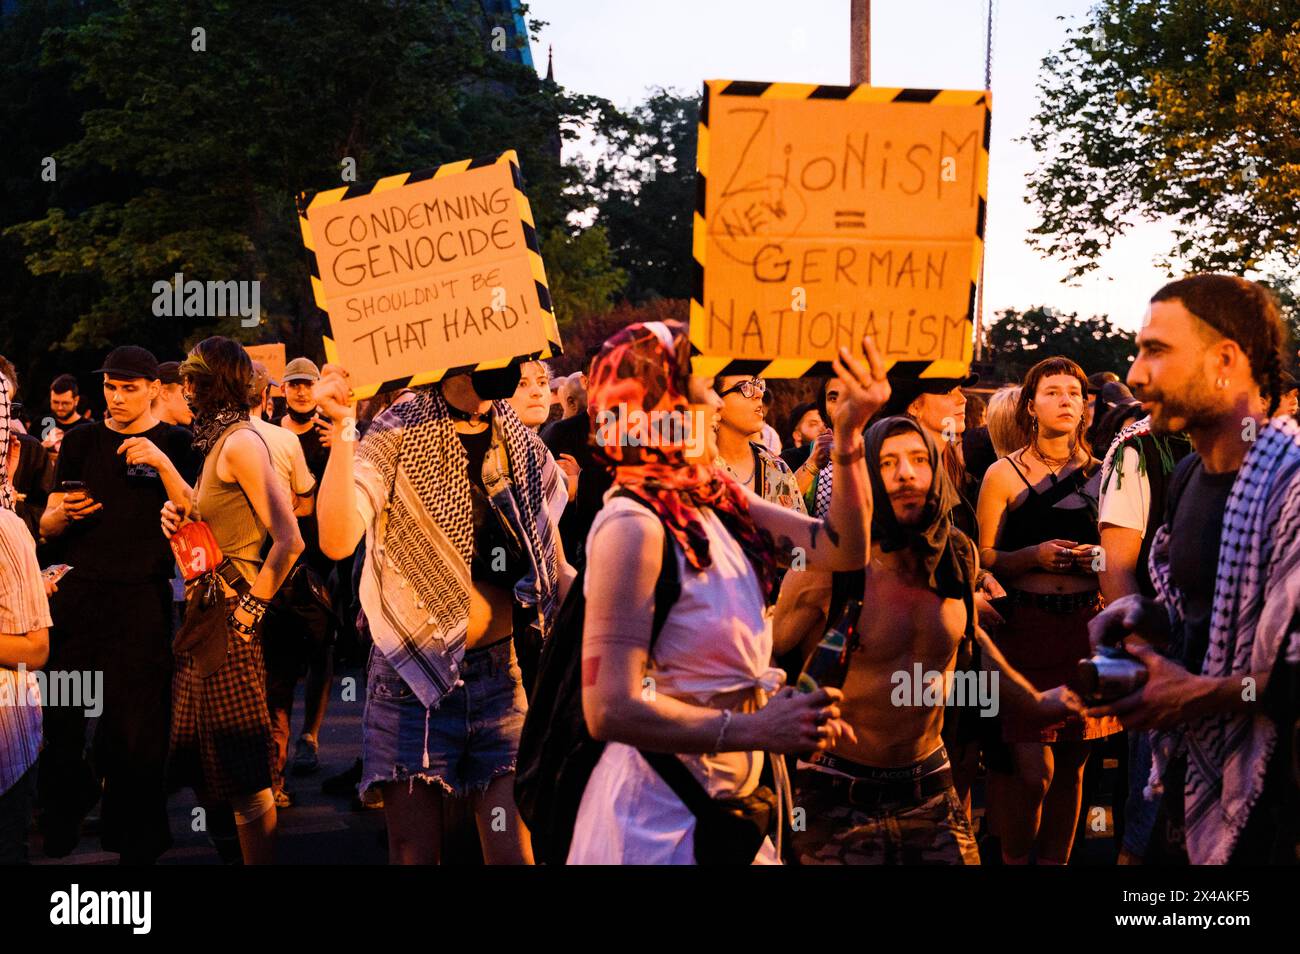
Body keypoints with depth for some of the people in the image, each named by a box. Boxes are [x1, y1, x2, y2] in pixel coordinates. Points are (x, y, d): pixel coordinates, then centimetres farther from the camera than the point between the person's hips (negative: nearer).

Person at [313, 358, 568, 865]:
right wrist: (341, 429, -27)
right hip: (412, 677, -3)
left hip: (502, 675, 3)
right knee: (415, 852, 3)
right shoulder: (398, 435, -5)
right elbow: (337, 540, -21)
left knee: (513, 852, -3)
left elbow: (555, 567, 18)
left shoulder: (523, 446, 7)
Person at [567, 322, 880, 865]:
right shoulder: (634, 525, -21)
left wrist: (849, 433, -8)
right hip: (663, 813, -8)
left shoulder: (717, 501, 2)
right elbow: (610, 710, -25)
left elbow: (841, 548, 3)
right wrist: (756, 731, -26)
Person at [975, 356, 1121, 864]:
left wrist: (1098, 559, -3)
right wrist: (1035, 555, -14)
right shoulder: (1004, 474, 3)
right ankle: (1014, 859, 11)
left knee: (1072, 764, 7)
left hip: (1086, 626, 3)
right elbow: (982, 558, 1)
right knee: (1032, 769, -10)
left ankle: (1056, 861, 21)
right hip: (1024, 626, -3)